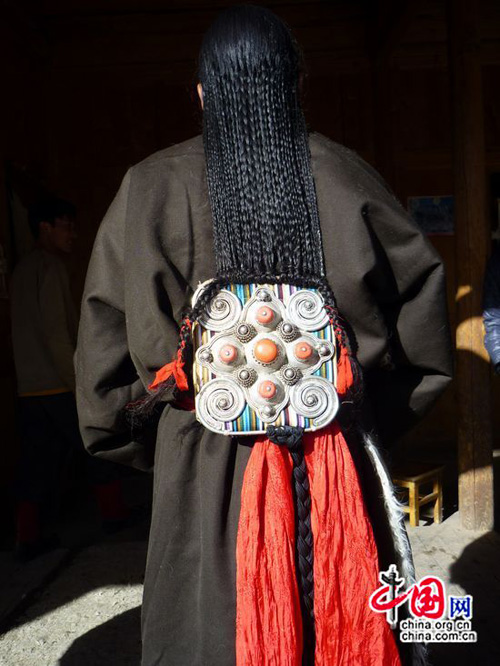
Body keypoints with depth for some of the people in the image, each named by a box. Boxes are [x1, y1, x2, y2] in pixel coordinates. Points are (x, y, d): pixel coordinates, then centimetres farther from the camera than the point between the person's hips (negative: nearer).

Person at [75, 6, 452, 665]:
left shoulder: (151, 188, -4)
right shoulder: (345, 176, -1)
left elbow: (107, 332, -1)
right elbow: (422, 294, 4)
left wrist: (149, 437, 11)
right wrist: (377, 414, 13)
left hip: (203, 465, 0)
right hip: (335, 459, 2)